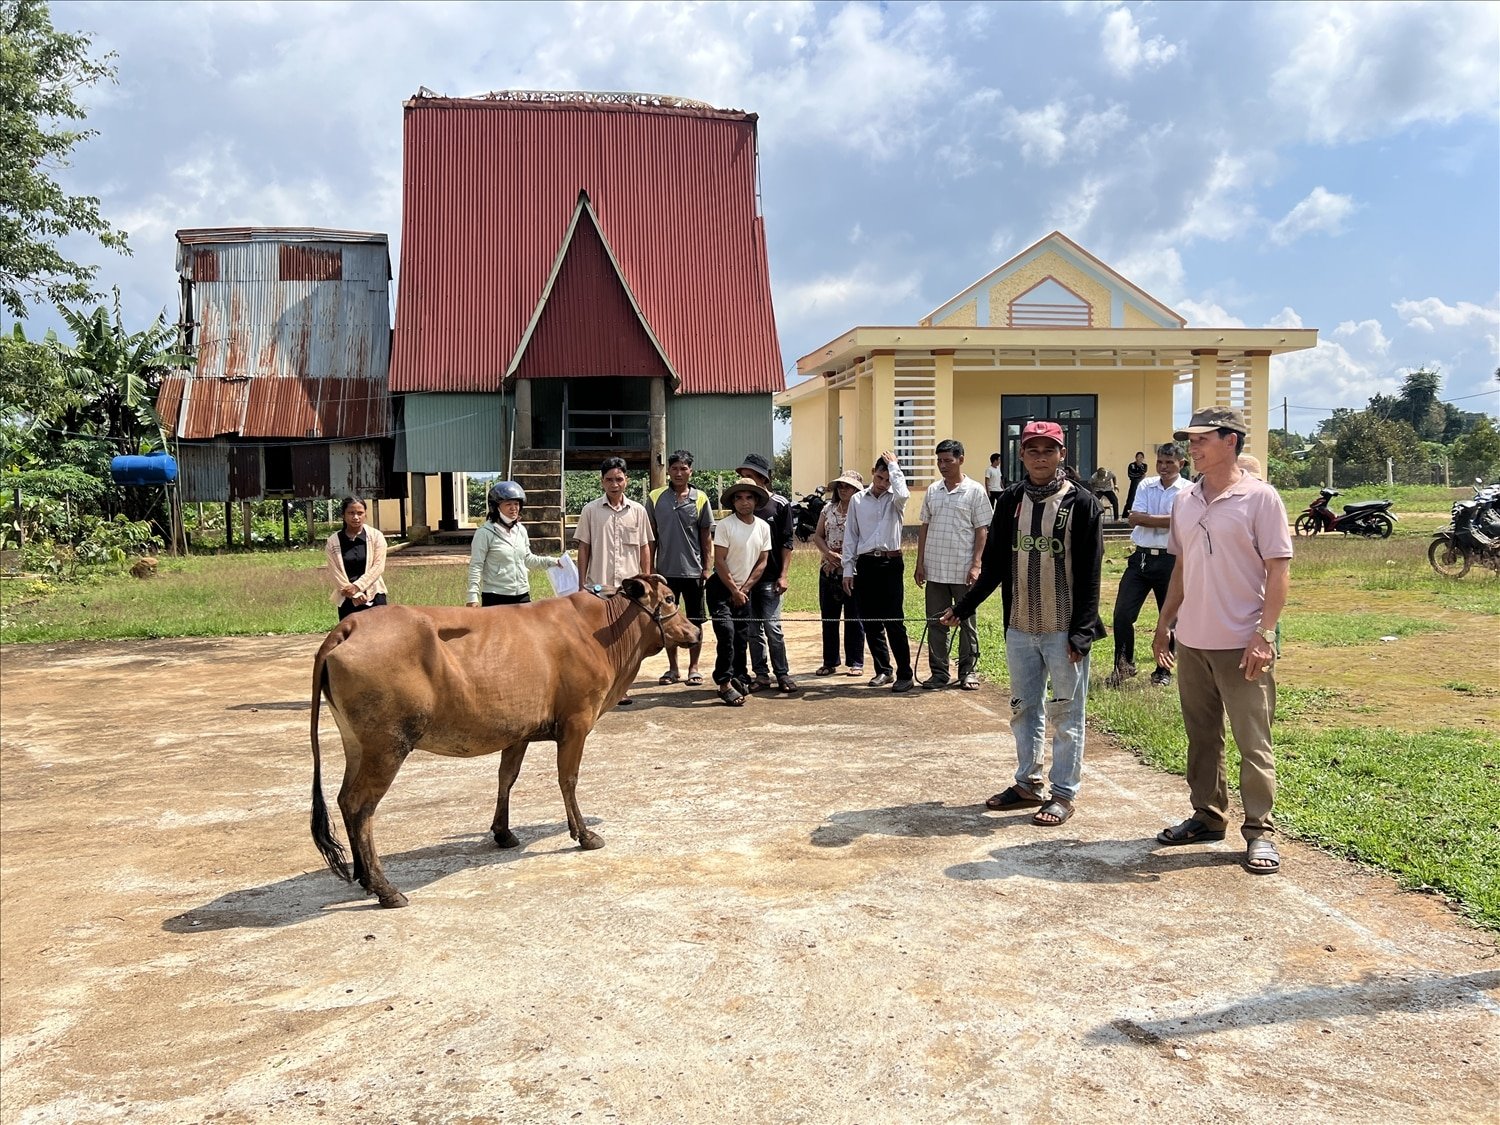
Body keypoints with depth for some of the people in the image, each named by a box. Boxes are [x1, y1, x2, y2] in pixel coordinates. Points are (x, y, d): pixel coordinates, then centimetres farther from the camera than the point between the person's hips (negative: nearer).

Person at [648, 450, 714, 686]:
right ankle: (672, 668, 20)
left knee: (695, 621, 5)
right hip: (666, 570, 1)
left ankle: (693, 668, 16)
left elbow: (706, 536, 3)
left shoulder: (700, 498, 0)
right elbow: (651, 536, 7)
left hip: (693, 570, -1)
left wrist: (707, 568, -3)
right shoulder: (656, 497, 2)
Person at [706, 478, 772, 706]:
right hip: (721, 588, -5)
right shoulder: (725, 525, -11)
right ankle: (725, 683, -15)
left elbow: (763, 562, 5)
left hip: (745, 590, 5)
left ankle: (739, 677, 23)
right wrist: (734, 591, -11)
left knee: (742, 637, 8)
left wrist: (744, 589, -3)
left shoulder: (763, 527, 4)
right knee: (727, 632, -17)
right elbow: (719, 562, -12)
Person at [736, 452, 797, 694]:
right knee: (753, 629, 6)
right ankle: (761, 674, 13)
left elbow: (786, 543, -1)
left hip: (770, 577, -3)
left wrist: (783, 575, -8)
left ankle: (782, 674, 4)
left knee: (772, 627, -7)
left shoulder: (780, 504, -1)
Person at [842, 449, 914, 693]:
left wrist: (894, 466, -12)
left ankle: (904, 674, -1)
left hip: (890, 563, -4)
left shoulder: (894, 499, 1)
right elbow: (850, 536, 11)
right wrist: (848, 569, 7)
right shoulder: (858, 499, 10)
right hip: (865, 564, 4)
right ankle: (883, 670, 20)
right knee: (870, 622, 8)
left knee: (894, 622, -6)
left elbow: (902, 494, -26)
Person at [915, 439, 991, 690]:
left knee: (966, 622, 5)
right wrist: (920, 563, 8)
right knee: (936, 622, 7)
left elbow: (982, 530, -4)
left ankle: (968, 671, 15)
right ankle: (939, 672, 16)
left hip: (963, 571, -4)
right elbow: (925, 528, 13)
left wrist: (975, 565, -12)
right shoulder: (932, 490, 9)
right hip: (934, 570, 4)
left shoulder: (974, 491, -3)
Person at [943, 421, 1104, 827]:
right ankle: (1027, 783, 26)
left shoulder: (1081, 503, -7)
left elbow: (1089, 574, -9)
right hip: (1019, 627, 5)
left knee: (1066, 713, 4)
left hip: (1064, 630, -5)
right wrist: (963, 607, 9)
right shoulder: (1011, 500, 6)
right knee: (1023, 708, 13)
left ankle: (1064, 793, 13)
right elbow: (994, 564, 12)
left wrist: (1081, 633, -14)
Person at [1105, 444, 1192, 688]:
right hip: (1141, 557, 3)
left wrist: (1145, 518, -10)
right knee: (1122, 613, -1)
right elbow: (1134, 520, -1)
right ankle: (1124, 665, 15)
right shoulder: (1146, 485, 10)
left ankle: (1163, 670, 21)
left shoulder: (1189, 491, -2)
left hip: (1170, 560, -3)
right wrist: (1164, 521, -9)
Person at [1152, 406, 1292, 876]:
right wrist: (1164, 624, 16)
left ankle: (1259, 832, 11)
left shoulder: (1259, 498, -9)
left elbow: (1279, 570, -11)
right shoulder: (1185, 502, 10)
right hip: (1191, 641, 7)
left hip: (1242, 644, -6)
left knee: (1253, 742, 1)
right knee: (1202, 737, 15)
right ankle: (1208, 816, 28)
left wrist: (1264, 634, -18)